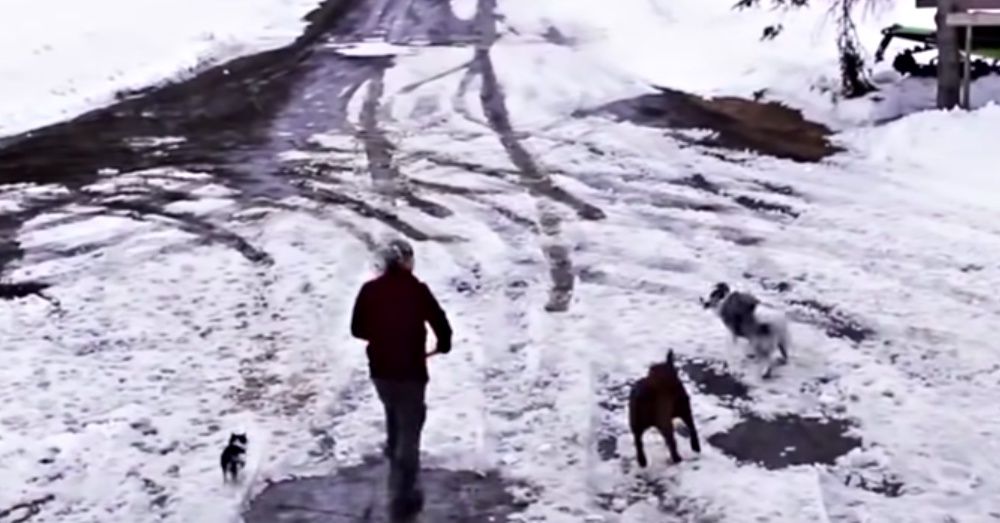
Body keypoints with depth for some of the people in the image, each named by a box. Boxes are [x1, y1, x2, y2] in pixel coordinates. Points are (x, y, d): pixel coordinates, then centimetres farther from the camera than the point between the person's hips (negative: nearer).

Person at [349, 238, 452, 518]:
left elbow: (357, 329, 3)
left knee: (395, 420, 29)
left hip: (380, 369, 5)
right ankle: (403, 496, 4)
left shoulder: (370, 290, -3)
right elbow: (440, 322, -9)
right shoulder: (417, 290, -13)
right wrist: (443, 344, 13)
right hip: (410, 371, -5)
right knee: (409, 430, 4)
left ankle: (399, 481, 48)